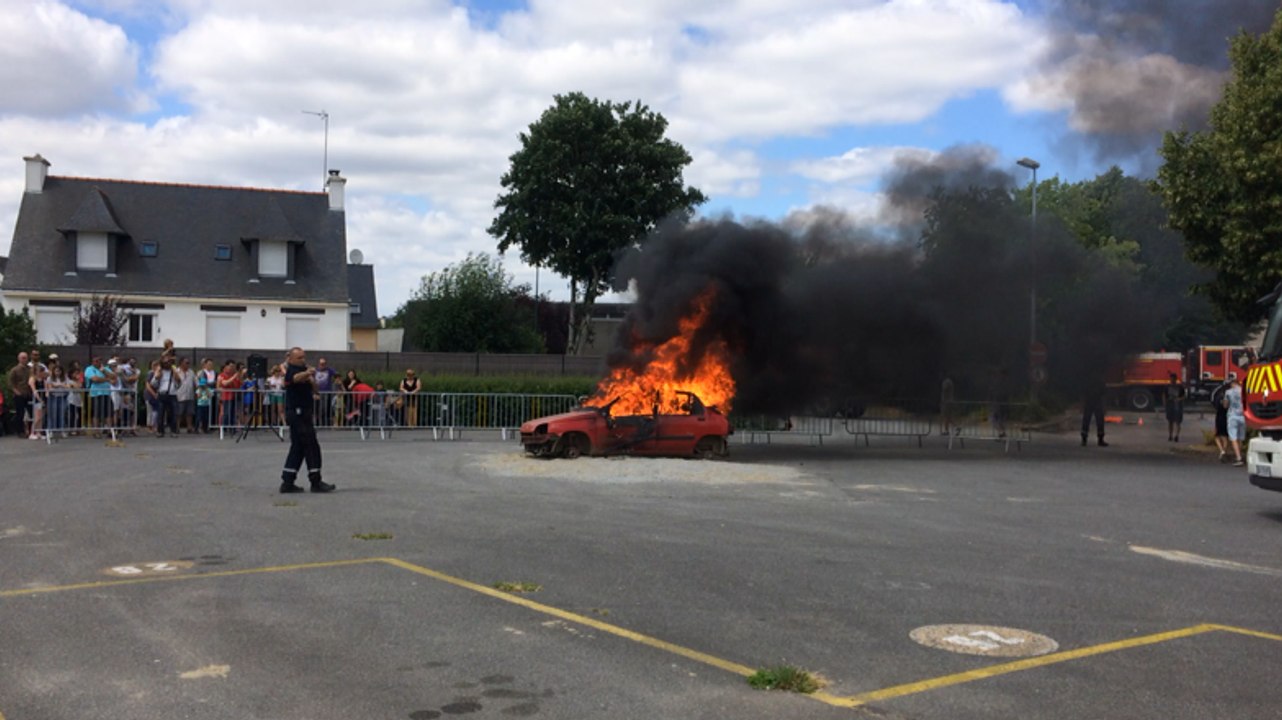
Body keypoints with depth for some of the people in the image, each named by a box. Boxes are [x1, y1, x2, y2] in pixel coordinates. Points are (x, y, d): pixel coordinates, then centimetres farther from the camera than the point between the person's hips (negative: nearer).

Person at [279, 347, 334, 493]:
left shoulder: (303, 371, 17)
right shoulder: (291, 371, -10)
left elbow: (314, 391, 13)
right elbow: (296, 378, -35)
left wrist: (312, 380, -9)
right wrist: (307, 373, -57)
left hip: (302, 414, 10)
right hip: (297, 413, -10)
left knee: (298, 448, 11)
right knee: (311, 446, -9)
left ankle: (287, 483, 14)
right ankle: (316, 482, -5)